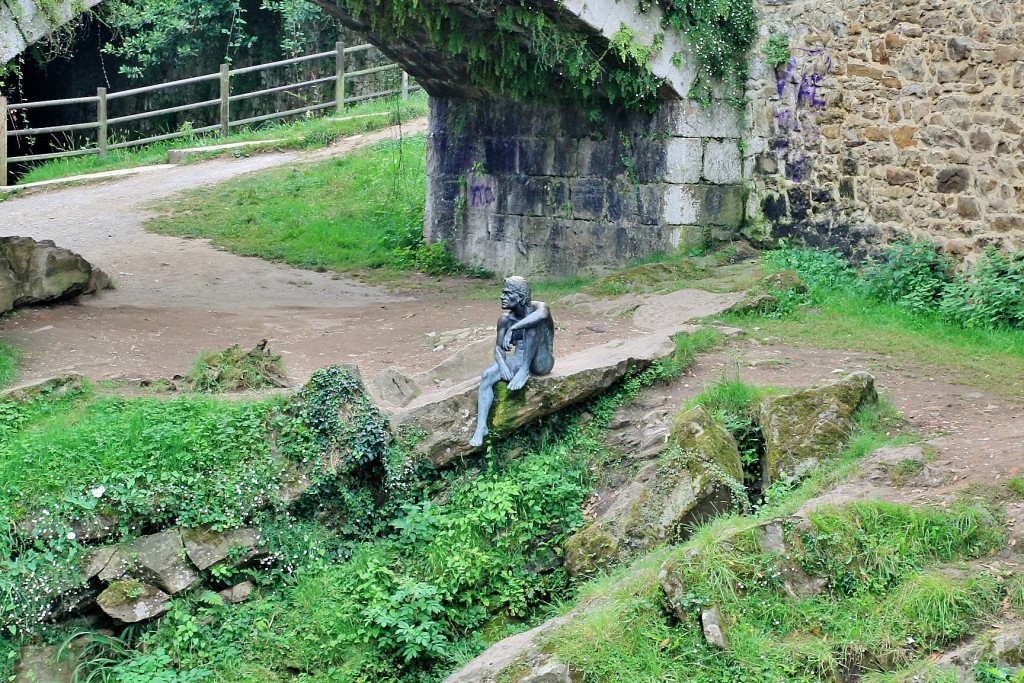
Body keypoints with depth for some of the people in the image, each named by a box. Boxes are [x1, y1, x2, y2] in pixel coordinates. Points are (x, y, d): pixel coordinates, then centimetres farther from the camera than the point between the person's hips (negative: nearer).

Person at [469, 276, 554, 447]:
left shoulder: (537, 307, -13)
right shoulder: (505, 319, 1)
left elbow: (542, 315, -39)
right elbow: (498, 347, -1)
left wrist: (512, 330, -37)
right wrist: (502, 363, -24)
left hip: (541, 363, -4)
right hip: (517, 361, 5)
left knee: (534, 322, -27)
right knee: (487, 376, -23)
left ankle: (524, 372, -27)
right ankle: (481, 426, -27)